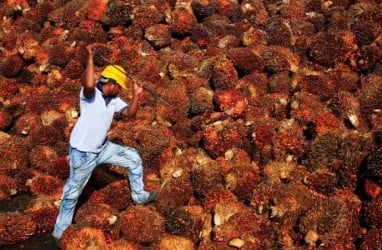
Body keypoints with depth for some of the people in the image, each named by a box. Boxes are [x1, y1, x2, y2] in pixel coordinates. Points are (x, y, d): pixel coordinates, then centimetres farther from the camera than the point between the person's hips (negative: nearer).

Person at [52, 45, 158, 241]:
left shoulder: (114, 100, 3)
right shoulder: (90, 94, -21)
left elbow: (130, 113, 3)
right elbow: (89, 84, -44)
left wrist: (136, 95, -10)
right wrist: (90, 58, -35)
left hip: (102, 148, 8)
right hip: (82, 153, -7)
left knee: (133, 158, 12)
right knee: (72, 193, 6)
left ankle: (138, 195, 29)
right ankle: (60, 232, 23)